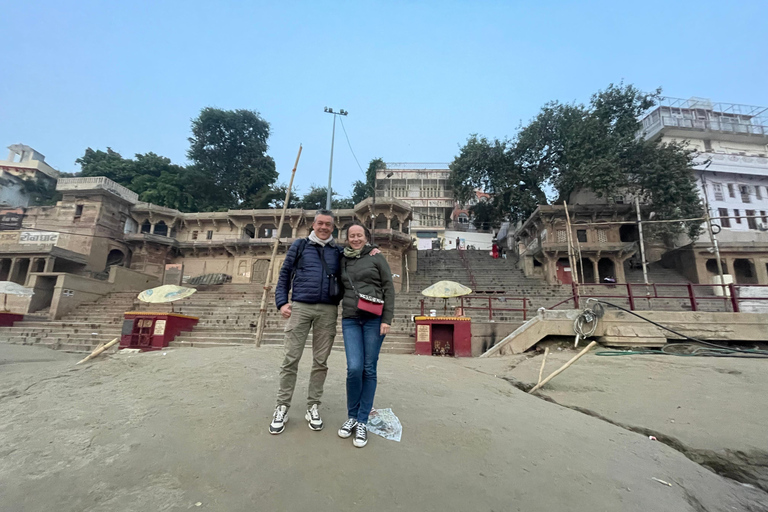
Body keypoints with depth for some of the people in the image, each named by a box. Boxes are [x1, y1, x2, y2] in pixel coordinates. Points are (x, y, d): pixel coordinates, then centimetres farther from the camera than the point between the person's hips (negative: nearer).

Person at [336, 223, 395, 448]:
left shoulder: (377, 258, 3)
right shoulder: (343, 262, 13)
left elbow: (389, 288, -1)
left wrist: (387, 319, -8)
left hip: (374, 319, -2)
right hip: (350, 320, 2)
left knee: (369, 370, 2)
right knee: (354, 368, -8)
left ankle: (362, 422, 18)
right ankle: (352, 416, 17)